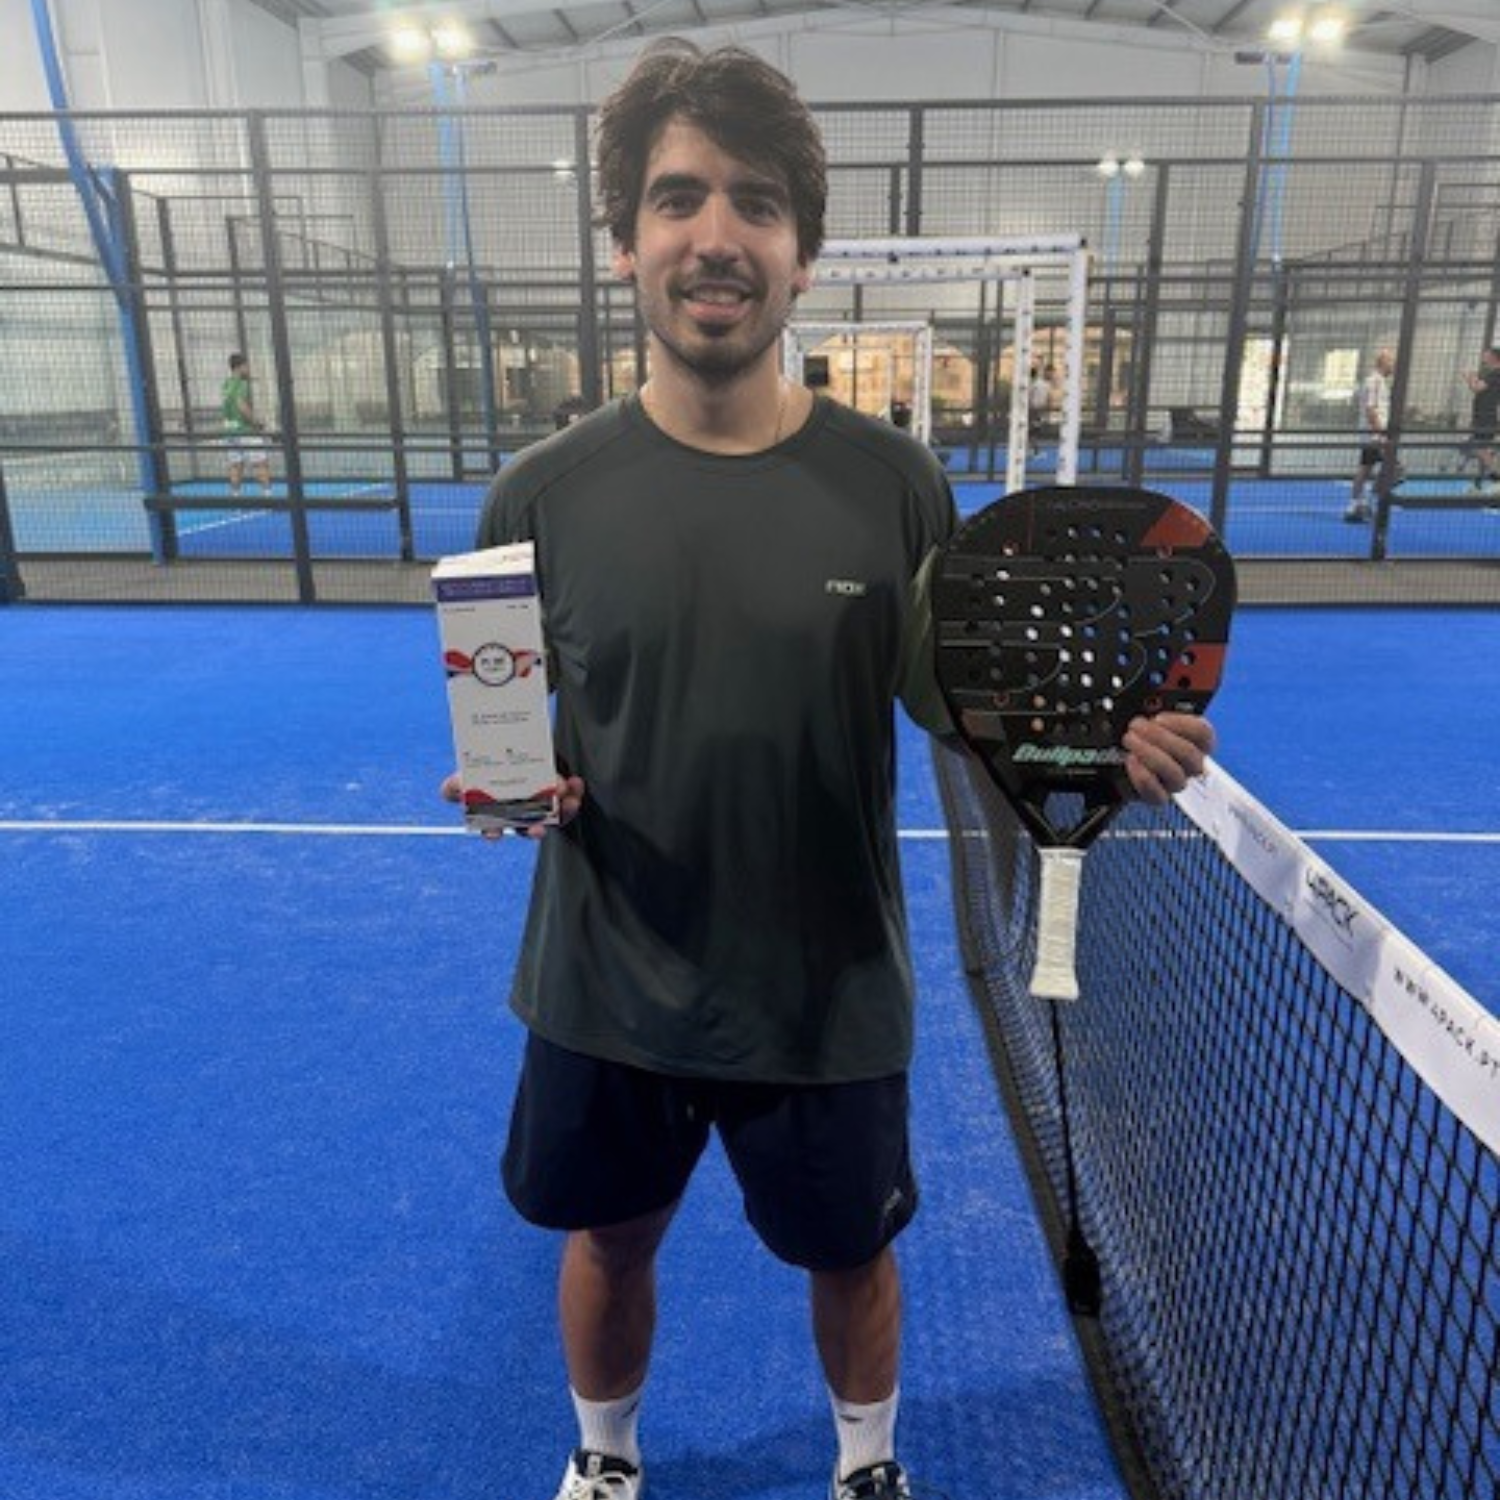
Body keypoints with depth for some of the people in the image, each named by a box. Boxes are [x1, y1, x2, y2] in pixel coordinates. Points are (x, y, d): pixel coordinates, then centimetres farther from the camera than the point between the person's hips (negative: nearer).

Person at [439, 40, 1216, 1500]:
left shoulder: (891, 483, -10)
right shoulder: (543, 493, -9)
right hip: (605, 990, 1)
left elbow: (959, 701, -1)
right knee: (606, 1244, 24)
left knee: (848, 1256, 22)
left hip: (828, 997, 0)